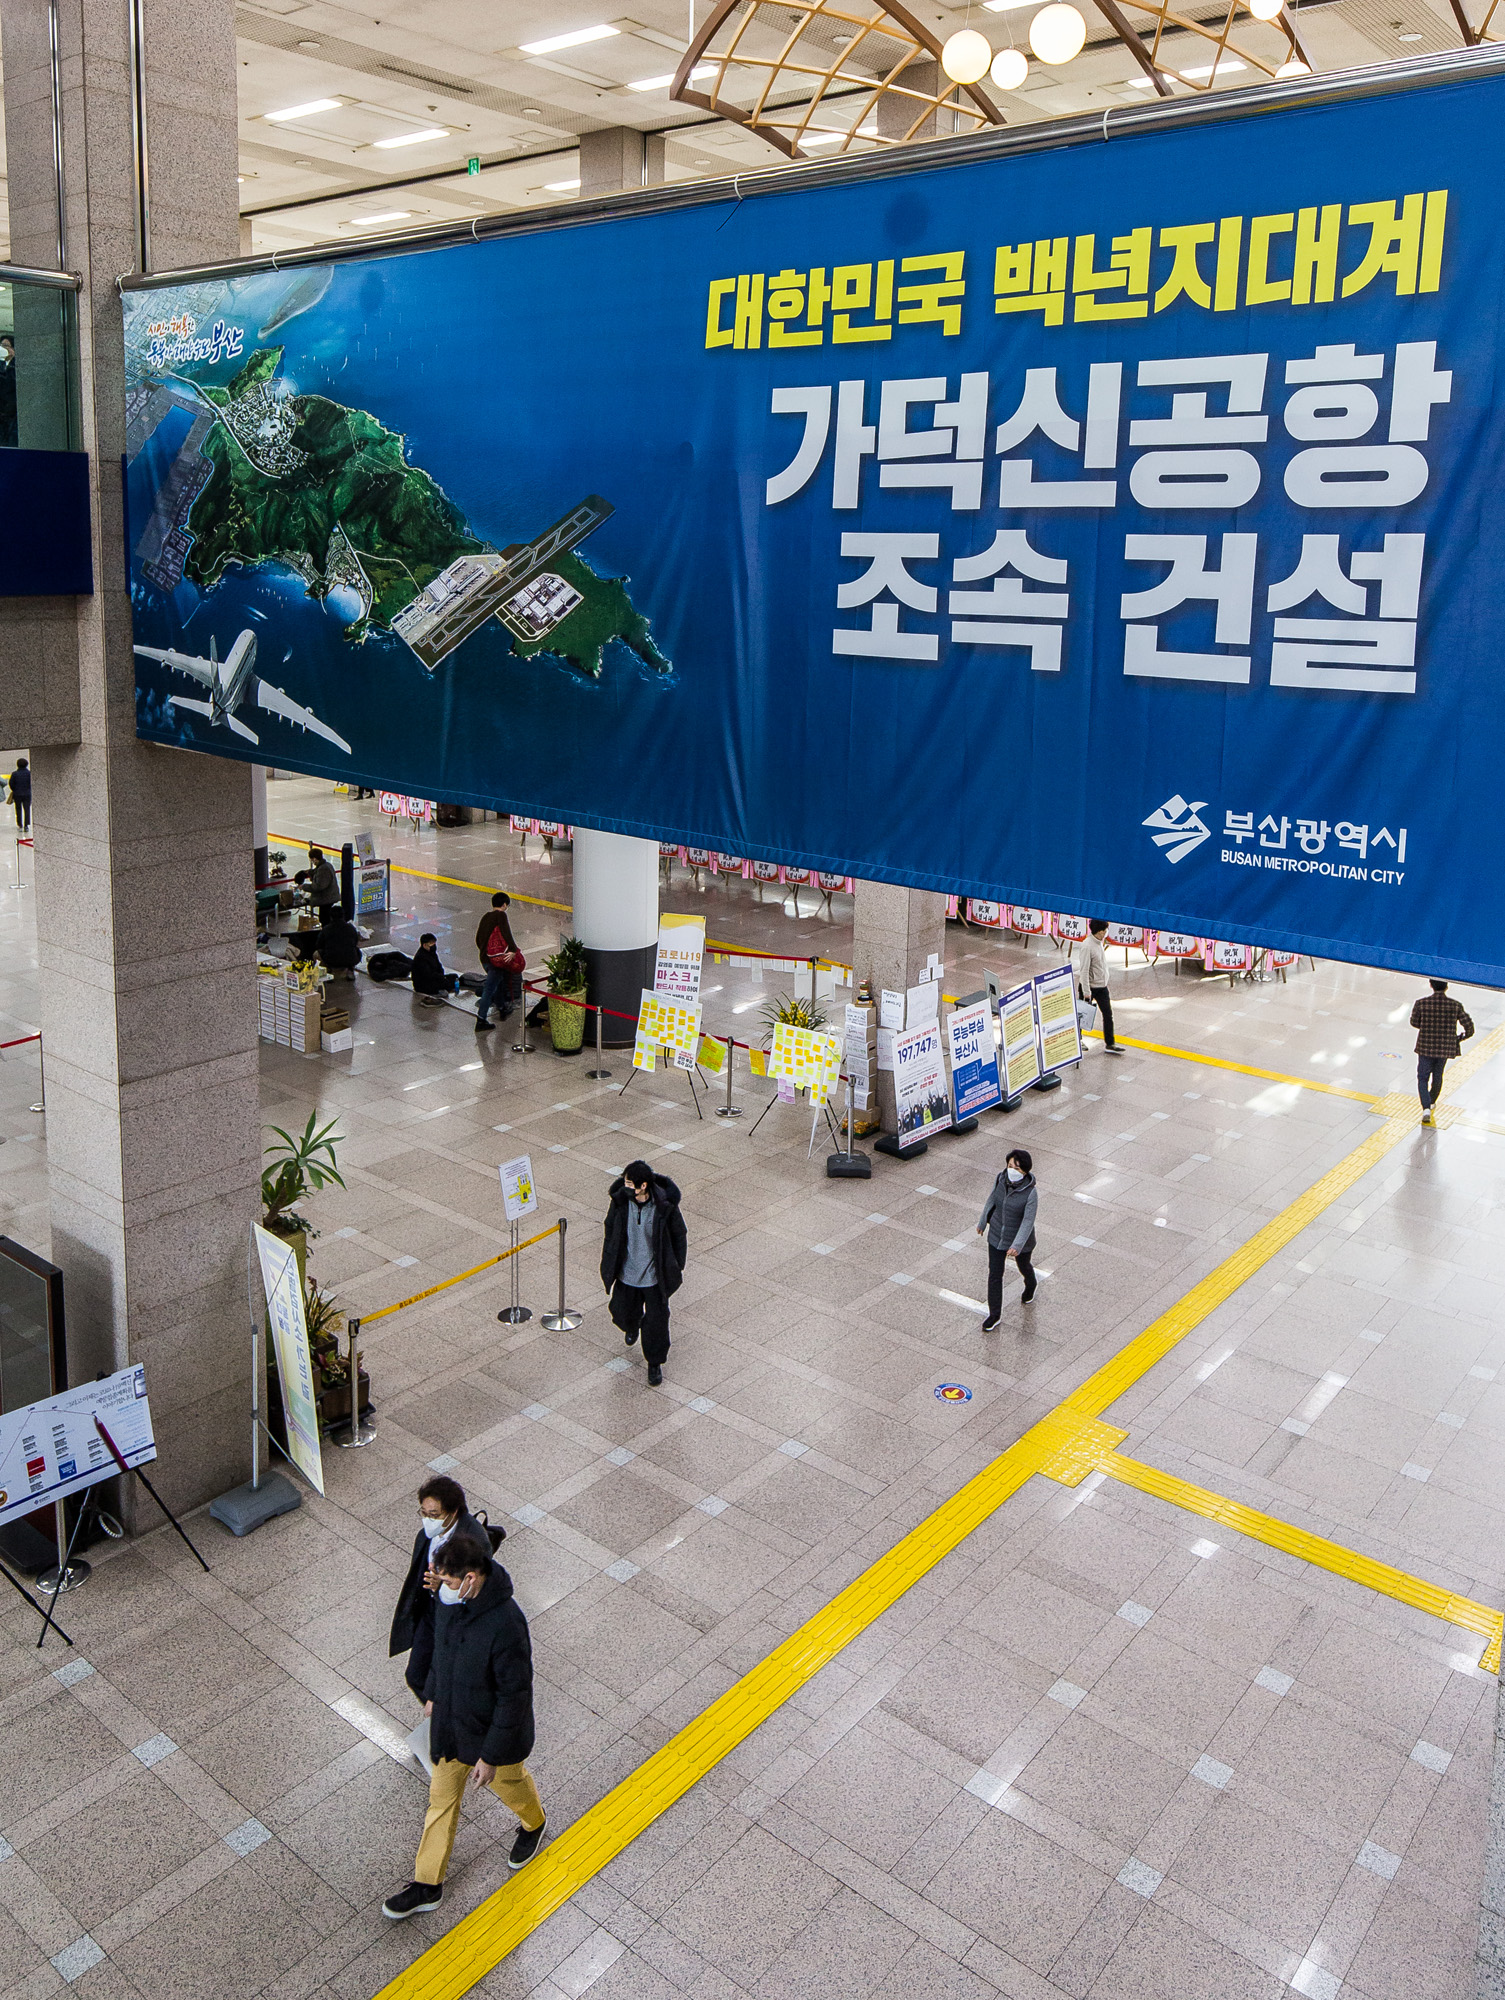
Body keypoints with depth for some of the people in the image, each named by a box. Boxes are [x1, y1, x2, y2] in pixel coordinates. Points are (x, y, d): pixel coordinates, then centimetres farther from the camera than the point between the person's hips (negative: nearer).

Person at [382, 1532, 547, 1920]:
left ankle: (534, 1823, 57)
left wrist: (491, 1754, -20)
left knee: (509, 1784, 24)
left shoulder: (506, 1625, -39)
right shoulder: (448, 1597, -17)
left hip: (494, 1730, -5)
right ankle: (427, 1885, 39)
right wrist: (432, 1693, 17)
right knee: (441, 1799, 20)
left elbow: (515, 1695, -28)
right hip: (449, 1723, 5)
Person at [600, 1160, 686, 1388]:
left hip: (655, 1275, -3)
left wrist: (677, 1268, 0)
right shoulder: (620, 1200, -14)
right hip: (626, 1272, 3)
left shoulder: (665, 1205, -22)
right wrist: (609, 1264, 9)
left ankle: (655, 1362, 30)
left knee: (656, 1321, 7)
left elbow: (679, 1236, -6)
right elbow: (610, 1230, 3)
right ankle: (632, 1326, 57)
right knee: (622, 1312, 20)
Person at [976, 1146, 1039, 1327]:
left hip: (1020, 1238, -3)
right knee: (994, 1274, 7)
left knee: (1024, 1266, 25)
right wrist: (983, 1222, 15)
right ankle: (994, 1314, 21)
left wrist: (1017, 1245, -36)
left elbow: (1028, 1221, -27)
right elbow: (992, 1200, 3)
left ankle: (1030, 1285, 60)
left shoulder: (1030, 1192, -28)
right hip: (997, 1235, 3)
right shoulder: (1001, 1179, -14)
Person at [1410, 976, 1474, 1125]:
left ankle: (1426, 1108, -7)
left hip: (1425, 1047, -2)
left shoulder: (1421, 1003, -15)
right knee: (1437, 1077, 24)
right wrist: (1459, 1038, 12)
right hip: (1445, 1049, 2)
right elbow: (1469, 1028, -7)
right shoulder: (1456, 1005, -11)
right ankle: (1432, 1102, 45)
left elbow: (1414, 1022, 0)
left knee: (1423, 1079, 11)